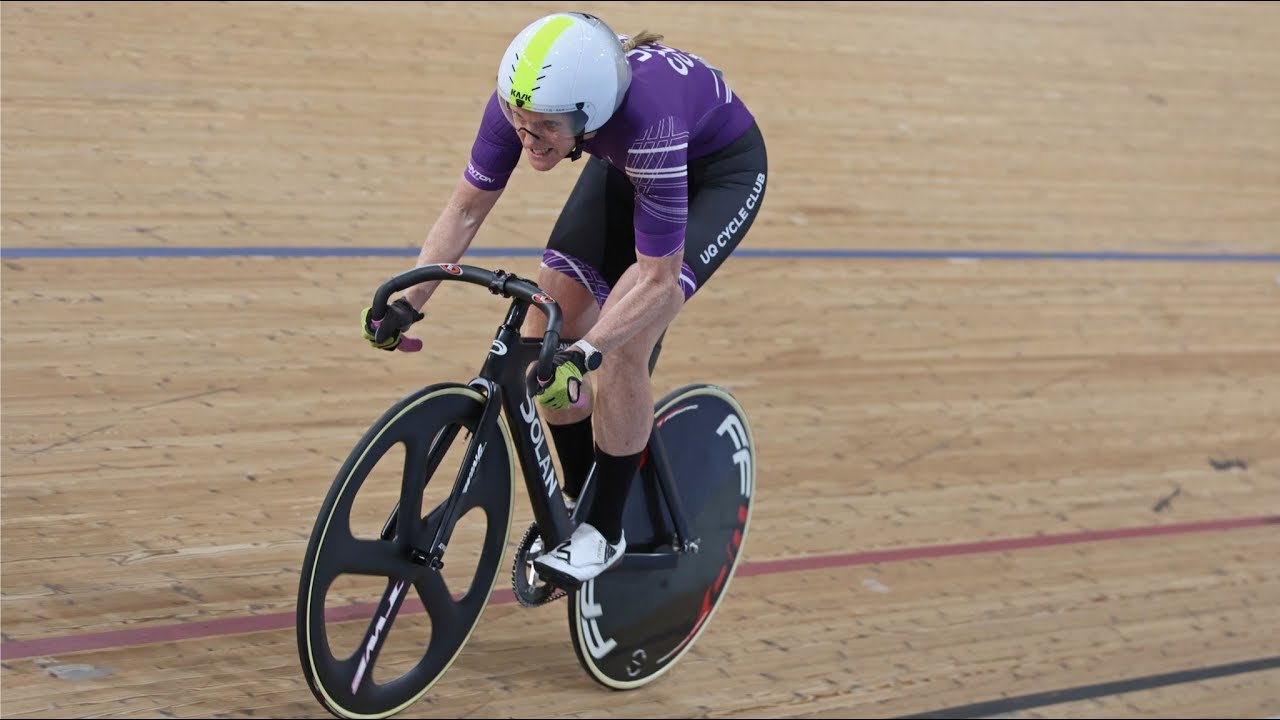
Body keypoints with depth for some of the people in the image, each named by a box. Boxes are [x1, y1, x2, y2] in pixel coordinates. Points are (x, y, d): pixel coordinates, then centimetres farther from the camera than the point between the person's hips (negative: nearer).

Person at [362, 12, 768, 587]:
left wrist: (586, 352, -47)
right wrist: (409, 302, -25)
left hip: (720, 170, -6)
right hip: (626, 165, 6)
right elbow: (467, 208, -16)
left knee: (623, 343, -21)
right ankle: (576, 497, 16)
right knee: (546, 328, -5)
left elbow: (658, 278, -37)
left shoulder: (646, 120, -43)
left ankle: (605, 531, -4)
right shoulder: (523, 100, -29)